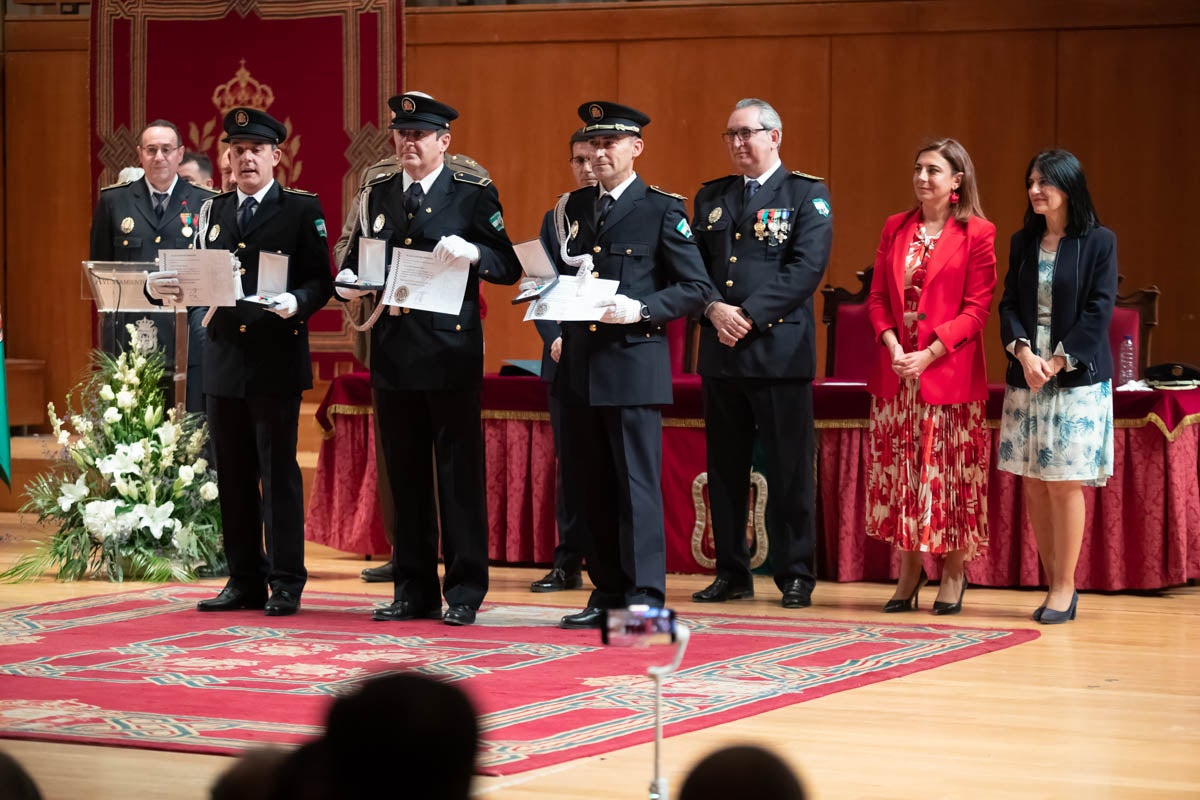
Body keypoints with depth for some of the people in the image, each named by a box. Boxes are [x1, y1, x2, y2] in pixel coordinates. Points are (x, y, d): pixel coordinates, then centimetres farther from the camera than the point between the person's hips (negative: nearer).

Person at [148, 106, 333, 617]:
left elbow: (321, 282, -4)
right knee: (233, 475, 8)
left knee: (278, 473, -3)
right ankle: (245, 581, 15)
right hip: (224, 359, 5)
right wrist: (159, 287, -6)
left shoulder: (302, 209, 1)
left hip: (276, 361, -5)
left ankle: (286, 585, 2)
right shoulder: (213, 211, 16)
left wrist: (296, 303, -24)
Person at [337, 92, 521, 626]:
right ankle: (414, 591, 15)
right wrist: (347, 281, -2)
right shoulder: (376, 196, 13)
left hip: (451, 352, -4)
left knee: (459, 474, -2)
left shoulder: (475, 195, 1)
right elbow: (356, 258, 20)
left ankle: (464, 592, 4)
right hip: (393, 352, 4)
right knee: (405, 474, 8)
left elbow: (509, 267, -3)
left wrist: (472, 251, -22)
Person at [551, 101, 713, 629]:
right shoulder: (575, 207, 15)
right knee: (585, 486, 8)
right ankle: (608, 592, 17)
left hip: (634, 363, -6)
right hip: (580, 365, 6)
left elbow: (696, 288, -4)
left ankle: (645, 599, -4)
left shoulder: (662, 210, -2)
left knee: (636, 483, -6)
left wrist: (641, 310, -17)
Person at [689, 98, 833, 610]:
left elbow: (806, 268, -10)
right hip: (720, 352, 5)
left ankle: (796, 576, 4)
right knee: (725, 467, 7)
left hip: (780, 350, -5)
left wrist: (749, 315, -16)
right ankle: (732, 572, 15)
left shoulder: (807, 196, 1)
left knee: (789, 469, -3)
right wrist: (714, 308, -10)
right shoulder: (711, 198, 16)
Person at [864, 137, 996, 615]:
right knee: (900, 468, 6)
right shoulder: (896, 228, 11)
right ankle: (908, 571, 15)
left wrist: (929, 353, -16)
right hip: (896, 370, 4)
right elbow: (877, 296, 9)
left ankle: (953, 574, 9)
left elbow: (976, 309, -7)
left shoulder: (977, 234, -3)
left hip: (948, 371, -4)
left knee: (949, 470, 0)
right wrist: (892, 345, -8)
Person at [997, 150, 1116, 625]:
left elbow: (1098, 312, -8)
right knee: (1033, 484, 3)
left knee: (1064, 483, -5)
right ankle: (1053, 585, 10)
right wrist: (1023, 351, -11)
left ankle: (1065, 587, 2)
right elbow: (1008, 305, 7)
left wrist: (1056, 361, -14)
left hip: (1076, 377, -5)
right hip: (1026, 376, 5)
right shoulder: (1022, 243, 11)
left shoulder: (1098, 242, -3)